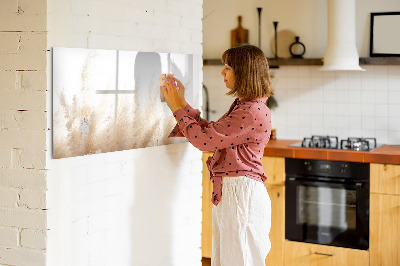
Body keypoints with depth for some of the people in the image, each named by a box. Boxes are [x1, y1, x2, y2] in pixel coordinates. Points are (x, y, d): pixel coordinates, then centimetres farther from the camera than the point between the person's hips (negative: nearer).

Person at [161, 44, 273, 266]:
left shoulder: (253, 112, -19)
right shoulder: (242, 106, 14)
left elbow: (204, 139, -19)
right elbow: (210, 131, 18)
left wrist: (178, 108, -7)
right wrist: (182, 103, 15)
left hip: (241, 193, -10)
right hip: (228, 192, 10)